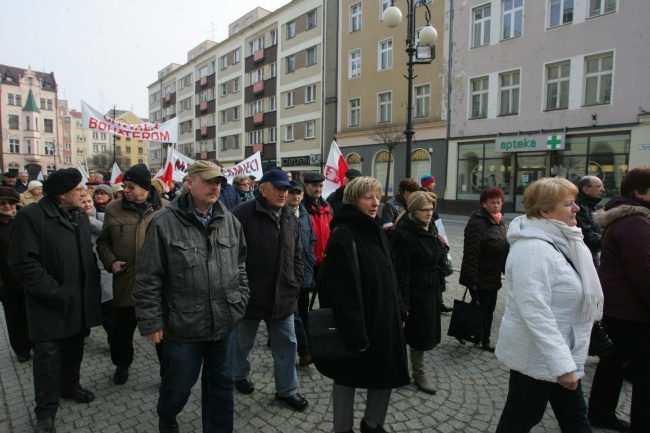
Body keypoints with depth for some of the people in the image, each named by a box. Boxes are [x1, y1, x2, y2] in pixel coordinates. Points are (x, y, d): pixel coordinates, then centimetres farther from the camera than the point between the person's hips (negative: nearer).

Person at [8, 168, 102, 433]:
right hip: (52, 306, -6)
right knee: (48, 356, 3)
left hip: (81, 301, 6)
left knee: (74, 348, 20)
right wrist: (54, 293, -20)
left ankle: (69, 386, 41)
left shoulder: (80, 216, 9)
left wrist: (93, 286, 5)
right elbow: (23, 262, -19)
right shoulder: (31, 217, -14)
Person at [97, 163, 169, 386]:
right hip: (125, 283, 2)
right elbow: (103, 241, 13)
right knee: (122, 330, 18)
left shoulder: (165, 208, -3)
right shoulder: (113, 209, 3)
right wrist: (110, 261, -3)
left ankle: (168, 368, 31)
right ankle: (122, 365, 45)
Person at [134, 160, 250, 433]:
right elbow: (149, 279, -9)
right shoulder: (165, 223, -12)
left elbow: (240, 267, 11)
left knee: (221, 385, 17)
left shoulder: (230, 222, 2)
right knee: (180, 384, 19)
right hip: (183, 326, -3)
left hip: (224, 324, 3)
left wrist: (240, 302, 7)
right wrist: (151, 322, -7)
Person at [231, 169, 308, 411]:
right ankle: (240, 376, 46)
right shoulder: (243, 213, -15)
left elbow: (297, 255, 13)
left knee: (287, 344, 12)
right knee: (243, 342, 19)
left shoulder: (290, 217, 6)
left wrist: (295, 283, 6)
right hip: (250, 295, -5)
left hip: (283, 296, 5)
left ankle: (287, 390, 30)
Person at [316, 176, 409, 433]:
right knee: (347, 379, 12)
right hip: (355, 326, -8)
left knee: (386, 375, 19)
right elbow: (344, 289, -24)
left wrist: (399, 312, 14)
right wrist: (354, 333, -24)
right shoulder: (343, 234, -19)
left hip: (384, 321, 8)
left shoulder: (375, 231, 9)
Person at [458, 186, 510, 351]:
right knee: (481, 309, 2)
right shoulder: (477, 223, -20)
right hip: (480, 279, -9)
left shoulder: (499, 222, 11)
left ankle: (485, 339, 29)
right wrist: (472, 280, -25)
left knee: (489, 309, 16)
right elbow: (470, 254, -24)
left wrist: (506, 271, 19)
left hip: (493, 278, 9)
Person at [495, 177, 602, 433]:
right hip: (536, 357, -9)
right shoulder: (533, 249, -27)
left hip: (563, 353, 9)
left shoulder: (557, 240, 6)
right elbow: (535, 311, -31)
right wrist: (562, 364, -29)